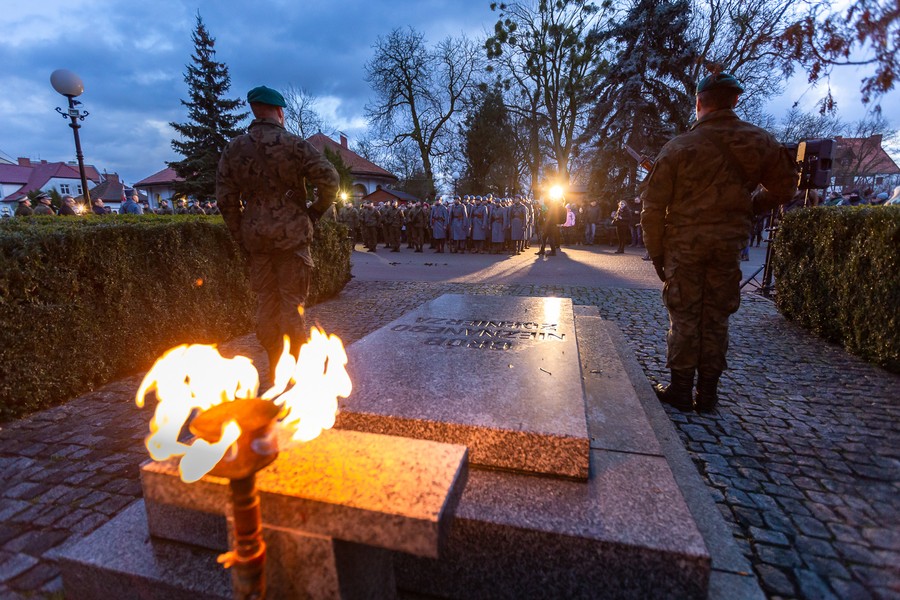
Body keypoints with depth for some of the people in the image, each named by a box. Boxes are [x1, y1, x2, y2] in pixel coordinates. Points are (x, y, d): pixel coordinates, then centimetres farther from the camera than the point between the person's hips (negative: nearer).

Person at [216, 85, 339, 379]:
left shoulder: (234, 149, 7)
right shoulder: (294, 144, -5)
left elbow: (225, 200, 6)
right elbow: (330, 180, -11)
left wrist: (241, 238, 12)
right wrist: (315, 211, 3)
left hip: (255, 238, 4)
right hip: (291, 234, -3)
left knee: (265, 301, 11)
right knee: (293, 301, 2)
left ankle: (274, 365, 20)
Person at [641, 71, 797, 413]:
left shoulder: (678, 148, -8)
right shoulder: (760, 142, 2)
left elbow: (653, 208, -9)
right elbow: (784, 188, 14)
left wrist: (656, 253, 0)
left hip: (684, 244, -3)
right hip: (728, 246, 3)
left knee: (684, 320, 5)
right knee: (716, 320, 11)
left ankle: (681, 391, 11)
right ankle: (708, 394, 20)